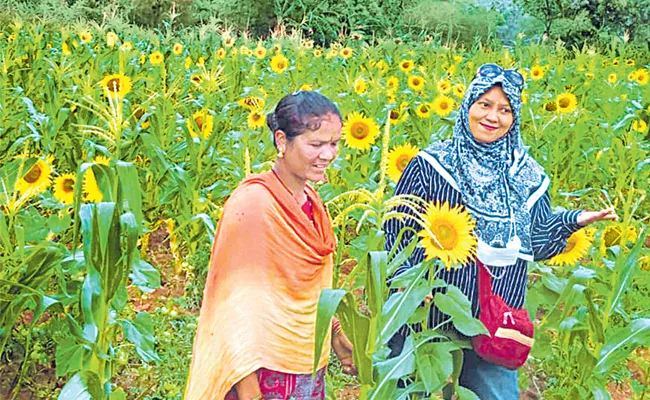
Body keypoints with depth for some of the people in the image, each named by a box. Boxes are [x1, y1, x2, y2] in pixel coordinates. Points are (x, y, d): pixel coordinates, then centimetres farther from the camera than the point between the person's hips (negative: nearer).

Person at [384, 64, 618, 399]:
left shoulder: (527, 177, 6)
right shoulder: (430, 165, -7)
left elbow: (537, 245, 10)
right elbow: (397, 228, -5)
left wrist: (574, 221, -4)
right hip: (427, 317, -3)